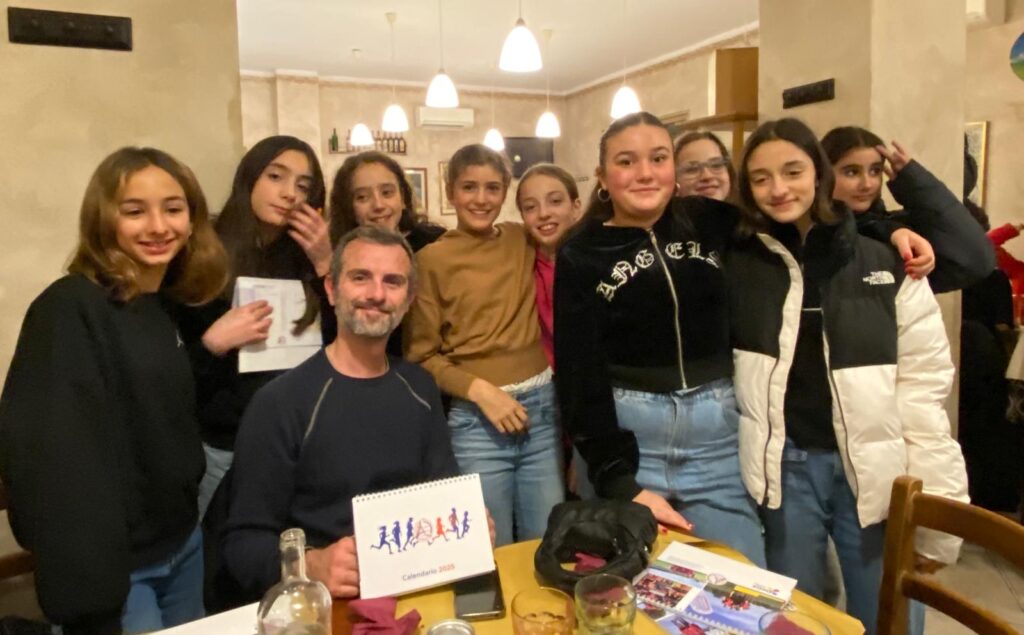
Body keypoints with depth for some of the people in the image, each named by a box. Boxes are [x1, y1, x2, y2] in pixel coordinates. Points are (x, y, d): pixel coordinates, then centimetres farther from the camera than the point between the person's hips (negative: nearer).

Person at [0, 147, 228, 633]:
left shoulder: (172, 306, 6)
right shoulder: (71, 309, -17)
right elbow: (53, 456, -24)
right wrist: (89, 594, -25)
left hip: (185, 546, 7)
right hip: (115, 565, -7)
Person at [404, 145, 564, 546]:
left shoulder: (523, 240, 8)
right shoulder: (432, 260, -4)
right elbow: (421, 356, -4)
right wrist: (478, 389, -15)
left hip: (543, 408, 4)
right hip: (475, 419, -4)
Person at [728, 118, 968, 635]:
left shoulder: (886, 266, 0)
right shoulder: (739, 266, 3)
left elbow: (923, 391, -2)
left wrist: (937, 513, -5)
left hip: (877, 473, 0)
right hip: (785, 467, 1)